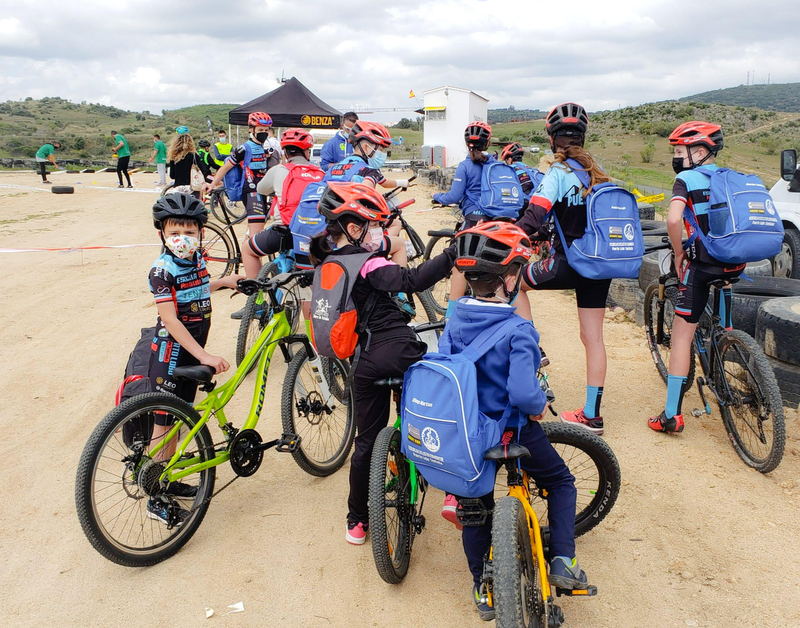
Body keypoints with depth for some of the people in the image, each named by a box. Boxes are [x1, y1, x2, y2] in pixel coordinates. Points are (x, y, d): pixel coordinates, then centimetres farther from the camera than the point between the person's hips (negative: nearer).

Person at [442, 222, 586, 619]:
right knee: (561, 483, 22)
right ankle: (562, 560, 14)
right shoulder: (519, 331, -25)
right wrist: (540, 404, -11)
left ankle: (482, 589, 30)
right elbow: (522, 394, -33)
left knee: (477, 502, 21)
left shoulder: (455, 317, -7)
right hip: (512, 431, -5)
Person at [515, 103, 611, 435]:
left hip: (569, 264, -7)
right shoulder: (597, 170, 9)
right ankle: (591, 415, 15)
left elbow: (533, 218, -22)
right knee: (593, 337, 9)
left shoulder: (558, 172, -11)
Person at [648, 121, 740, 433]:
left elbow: (673, 219, -22)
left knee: (681, 337, 0)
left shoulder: (686, 179, -5)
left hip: (703, 266, -6)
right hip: (736, 265, 6)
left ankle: (672, 415, 0)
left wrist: (678, 253, -7)